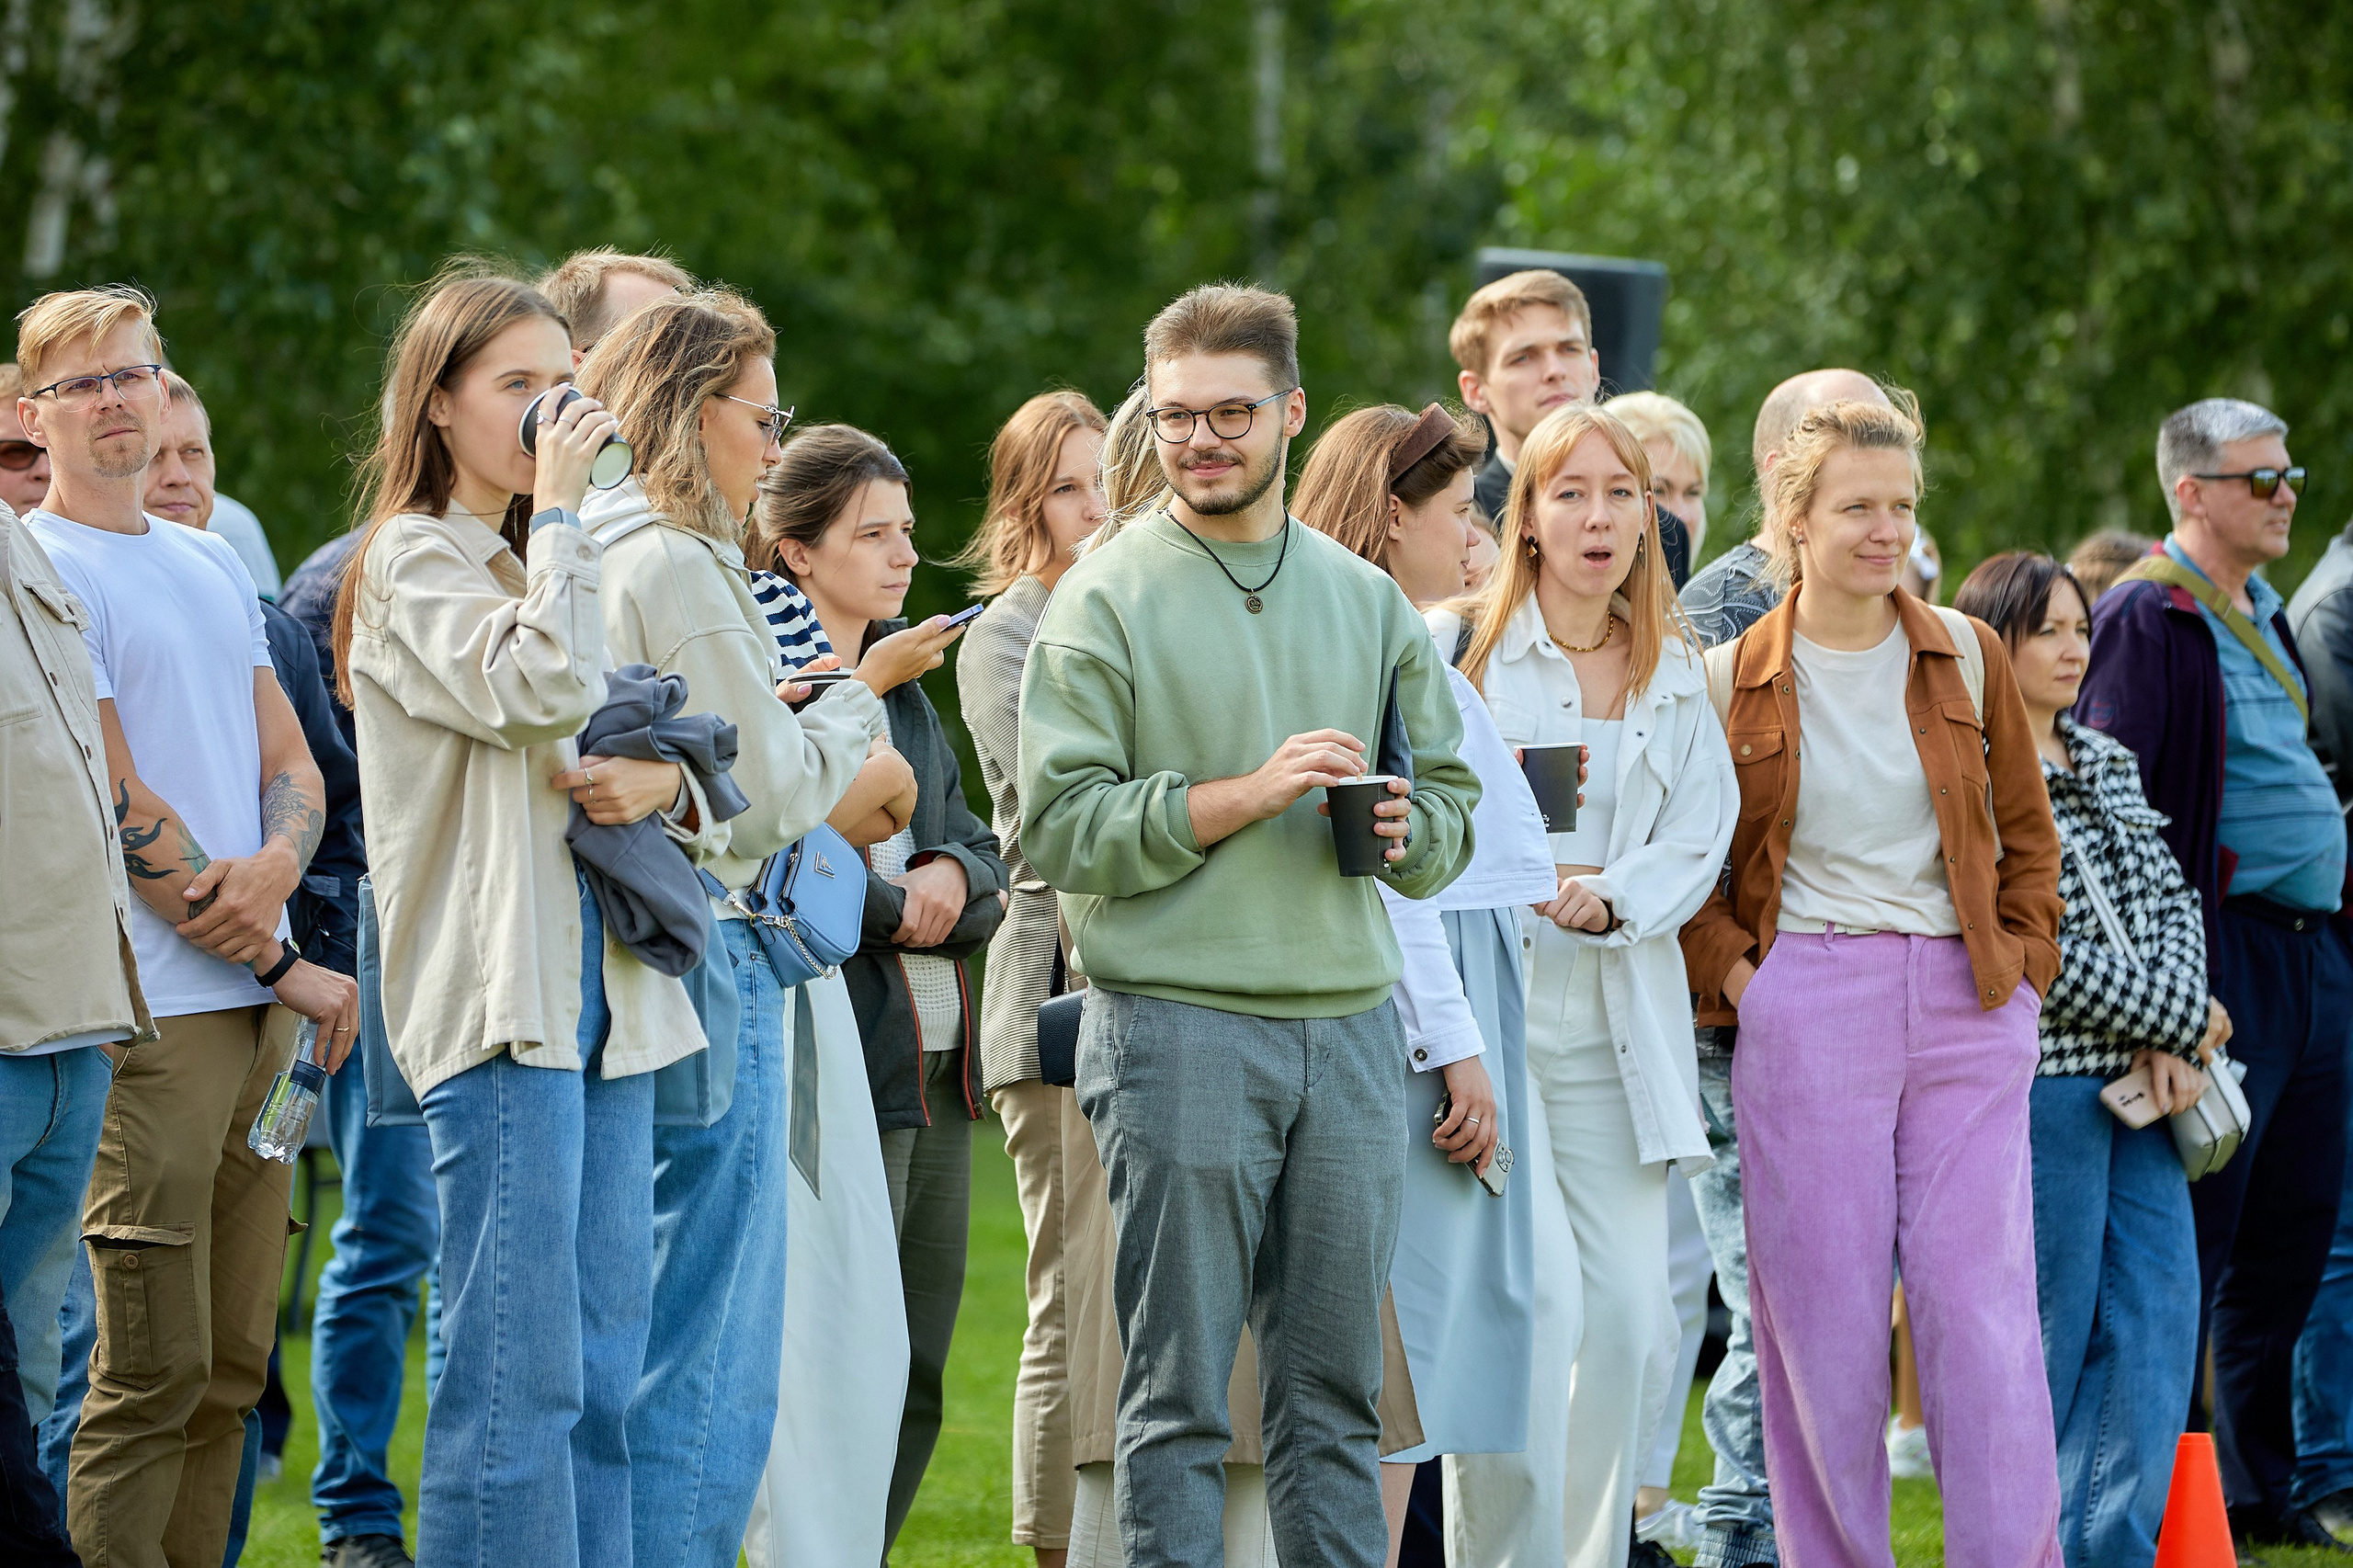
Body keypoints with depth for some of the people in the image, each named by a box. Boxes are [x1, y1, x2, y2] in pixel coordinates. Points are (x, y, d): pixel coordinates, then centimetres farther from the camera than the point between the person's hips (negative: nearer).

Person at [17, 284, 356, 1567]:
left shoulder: (213, 567, 19)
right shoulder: (42, 572, -5)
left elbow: (291, 764, 17)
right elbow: (118, 809, -10)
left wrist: (276, 866, -7)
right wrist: (286, 966, -8)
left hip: (258, 1011, 7)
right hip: (147, 1009, -7)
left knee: (229, 1365, 8)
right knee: (154, 1368, -9)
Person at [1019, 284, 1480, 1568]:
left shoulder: (1366, 598, 16)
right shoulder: (1107, 598, 1)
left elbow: (1451, 800, 19)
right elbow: (1061, 825, -8)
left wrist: (1406, 830, -4)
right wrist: (1246, 796, -17)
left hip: (1350, 1018, 4)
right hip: (1177, 1019, -4)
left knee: (1334, 1388, 6)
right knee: (1177, 1394, -3)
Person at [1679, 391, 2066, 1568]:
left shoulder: (1966, 655, 9)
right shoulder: (1733, 682, 3)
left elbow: (2026, 830, 16)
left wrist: (2021, 962, 5)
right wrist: (1733, 975, -5)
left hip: (1965, 1014, 1)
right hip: (1805, 1017, -1)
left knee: (1983, 1310, -6)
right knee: (1822, 1315, -1)